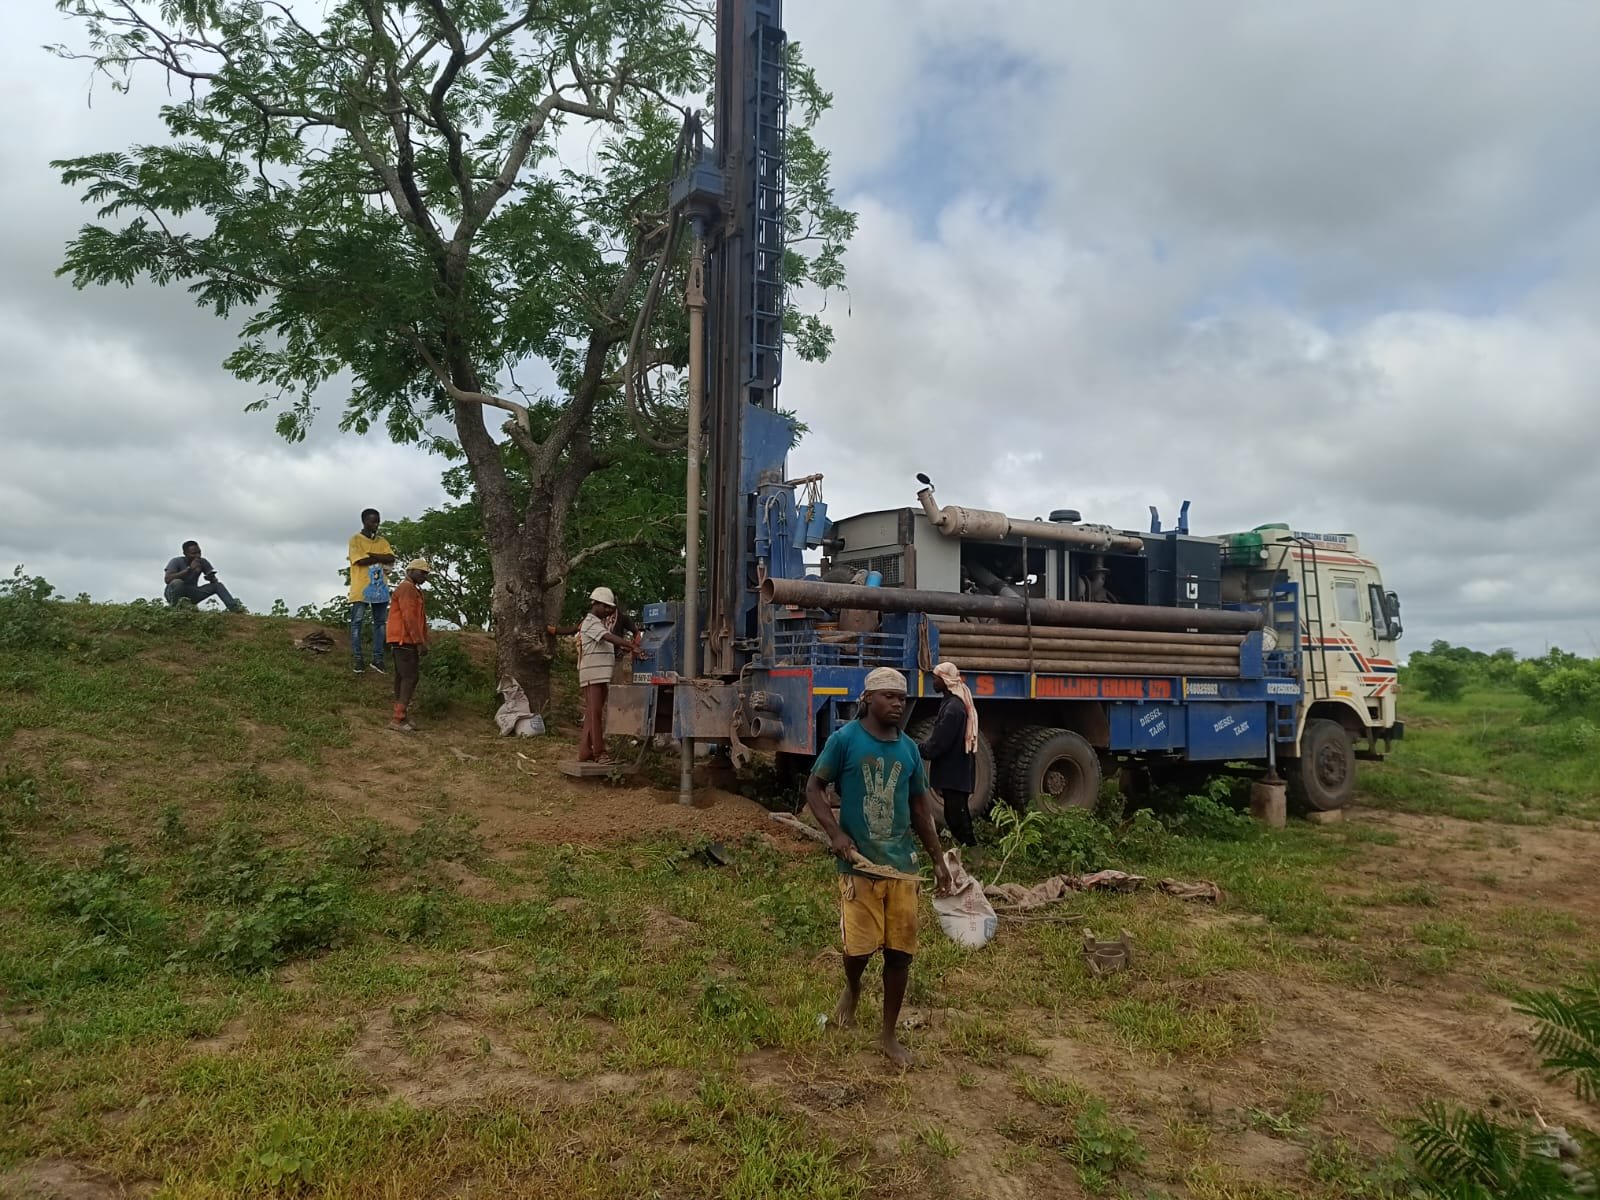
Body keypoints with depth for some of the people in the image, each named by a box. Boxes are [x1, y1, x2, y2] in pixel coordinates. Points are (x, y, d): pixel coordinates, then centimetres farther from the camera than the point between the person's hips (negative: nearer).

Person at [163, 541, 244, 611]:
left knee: (217, 584, -14)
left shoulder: (203, 562, -5)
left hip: (191, 594, 4)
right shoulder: (176, 562, -16)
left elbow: (214, 580, -3)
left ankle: (233, 607, -31)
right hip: (174, 594, -4)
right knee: (177, 582, -37)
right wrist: (189, 569, -35)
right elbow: (167, 579, -31)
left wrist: (211, 578, -29)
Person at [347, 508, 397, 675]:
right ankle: (356, 658, 3)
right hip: (361, 588, -5)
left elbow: (391, 559, -2)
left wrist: (370, 555, -12)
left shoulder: (382, 541, 13)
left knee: (380, 623, 6)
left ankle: (377, 658, 11)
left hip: (380, 588, 5)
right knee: (357, 622, -1)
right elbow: (360, 561, -16)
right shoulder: (355, 540, -2)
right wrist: (380, 557, -7)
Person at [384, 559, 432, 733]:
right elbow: (409, 617, -20)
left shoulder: (413, 589, 21)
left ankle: (400, 716, 15)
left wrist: (421, 641, 18)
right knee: (411, 677, -13)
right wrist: (420, 642, -21)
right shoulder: (407, 588, -12)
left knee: (403, 677, 11)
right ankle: (398, 719, -15)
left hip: (403, 641, 11)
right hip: (404, 640, -11)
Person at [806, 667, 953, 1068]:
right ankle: (851, 989, 36)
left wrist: (938, 860, 15)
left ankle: (888, 1035, 26)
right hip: (859, 865, -4)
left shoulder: (909, 748, 7)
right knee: (859, 946, -1)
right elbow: (814, 787, -3)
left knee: (900, 952, 7)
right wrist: (836, 834, -16)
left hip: (902, 865, 4)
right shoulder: (844, 739, -7)